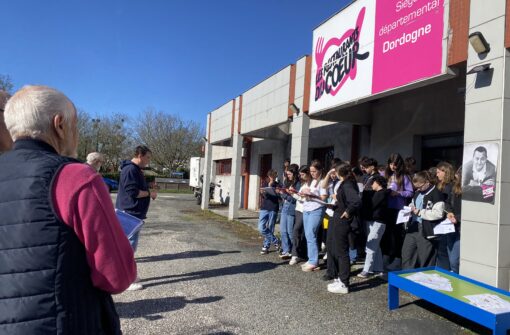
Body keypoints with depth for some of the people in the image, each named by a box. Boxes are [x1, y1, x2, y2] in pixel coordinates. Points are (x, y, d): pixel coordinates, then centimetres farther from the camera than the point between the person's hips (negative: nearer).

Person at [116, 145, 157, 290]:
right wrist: (150, 193, -12)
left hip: (135, 214, 11)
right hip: (130, 214, -11)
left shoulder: (136, 170, 16)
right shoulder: (130, 170, -17)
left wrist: (149, 192, 7)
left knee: (129, 246, 18)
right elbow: (132, 192, -23)